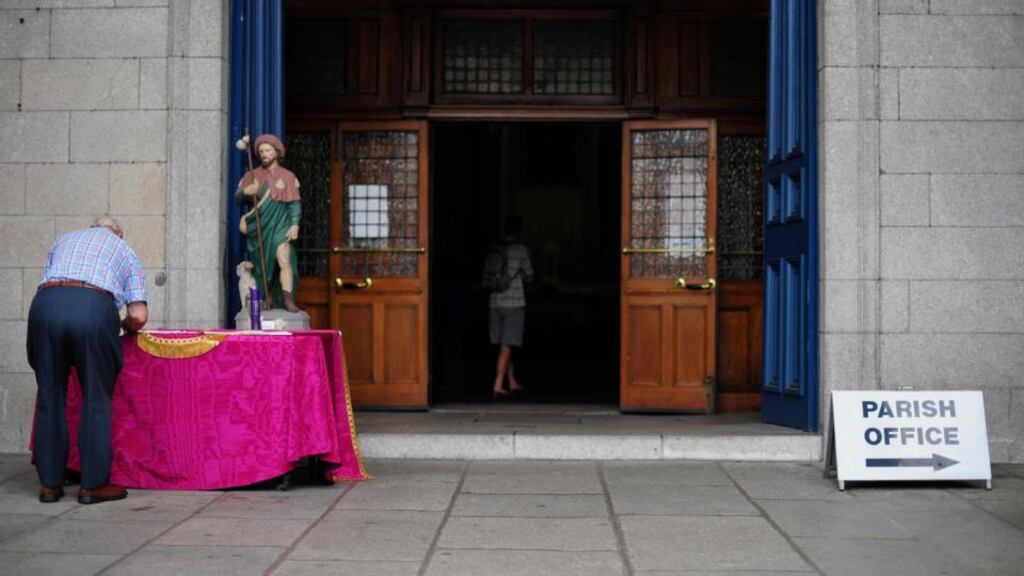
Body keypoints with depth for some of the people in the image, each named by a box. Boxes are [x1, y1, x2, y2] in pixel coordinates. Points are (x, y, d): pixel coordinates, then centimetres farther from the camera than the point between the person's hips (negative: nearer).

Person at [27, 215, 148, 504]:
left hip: (46, 303, 3)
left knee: (50, 395, 11)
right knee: (96, 398, 6)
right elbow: (139, 317, 13)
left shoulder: (64, 239, 35)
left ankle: (50, 483, 14)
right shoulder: (124, 250, 26)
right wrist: (123, 326, 35)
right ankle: (93, 484, 7)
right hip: (94, 307, -3)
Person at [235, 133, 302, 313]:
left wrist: (295, 225, -12)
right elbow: (237, 199, 7)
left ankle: (288, 300, -26)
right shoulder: (252, 176, 10)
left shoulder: (287, 176, 5)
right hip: (258, 229, 3)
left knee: (284, 261, -21)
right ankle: (267, 303, 14)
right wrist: (245, 191, -15)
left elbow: (295, 204, 1)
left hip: (279, 227, -3)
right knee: (263, 267, 6)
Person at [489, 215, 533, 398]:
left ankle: (512, 383, 23)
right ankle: (498, 385, -8)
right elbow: (529, 277, 1)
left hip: (495, 302, 5)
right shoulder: (521, 249, -5)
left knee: (505, 346, 14)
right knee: (506, 346, -3)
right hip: (514, 302, -5)